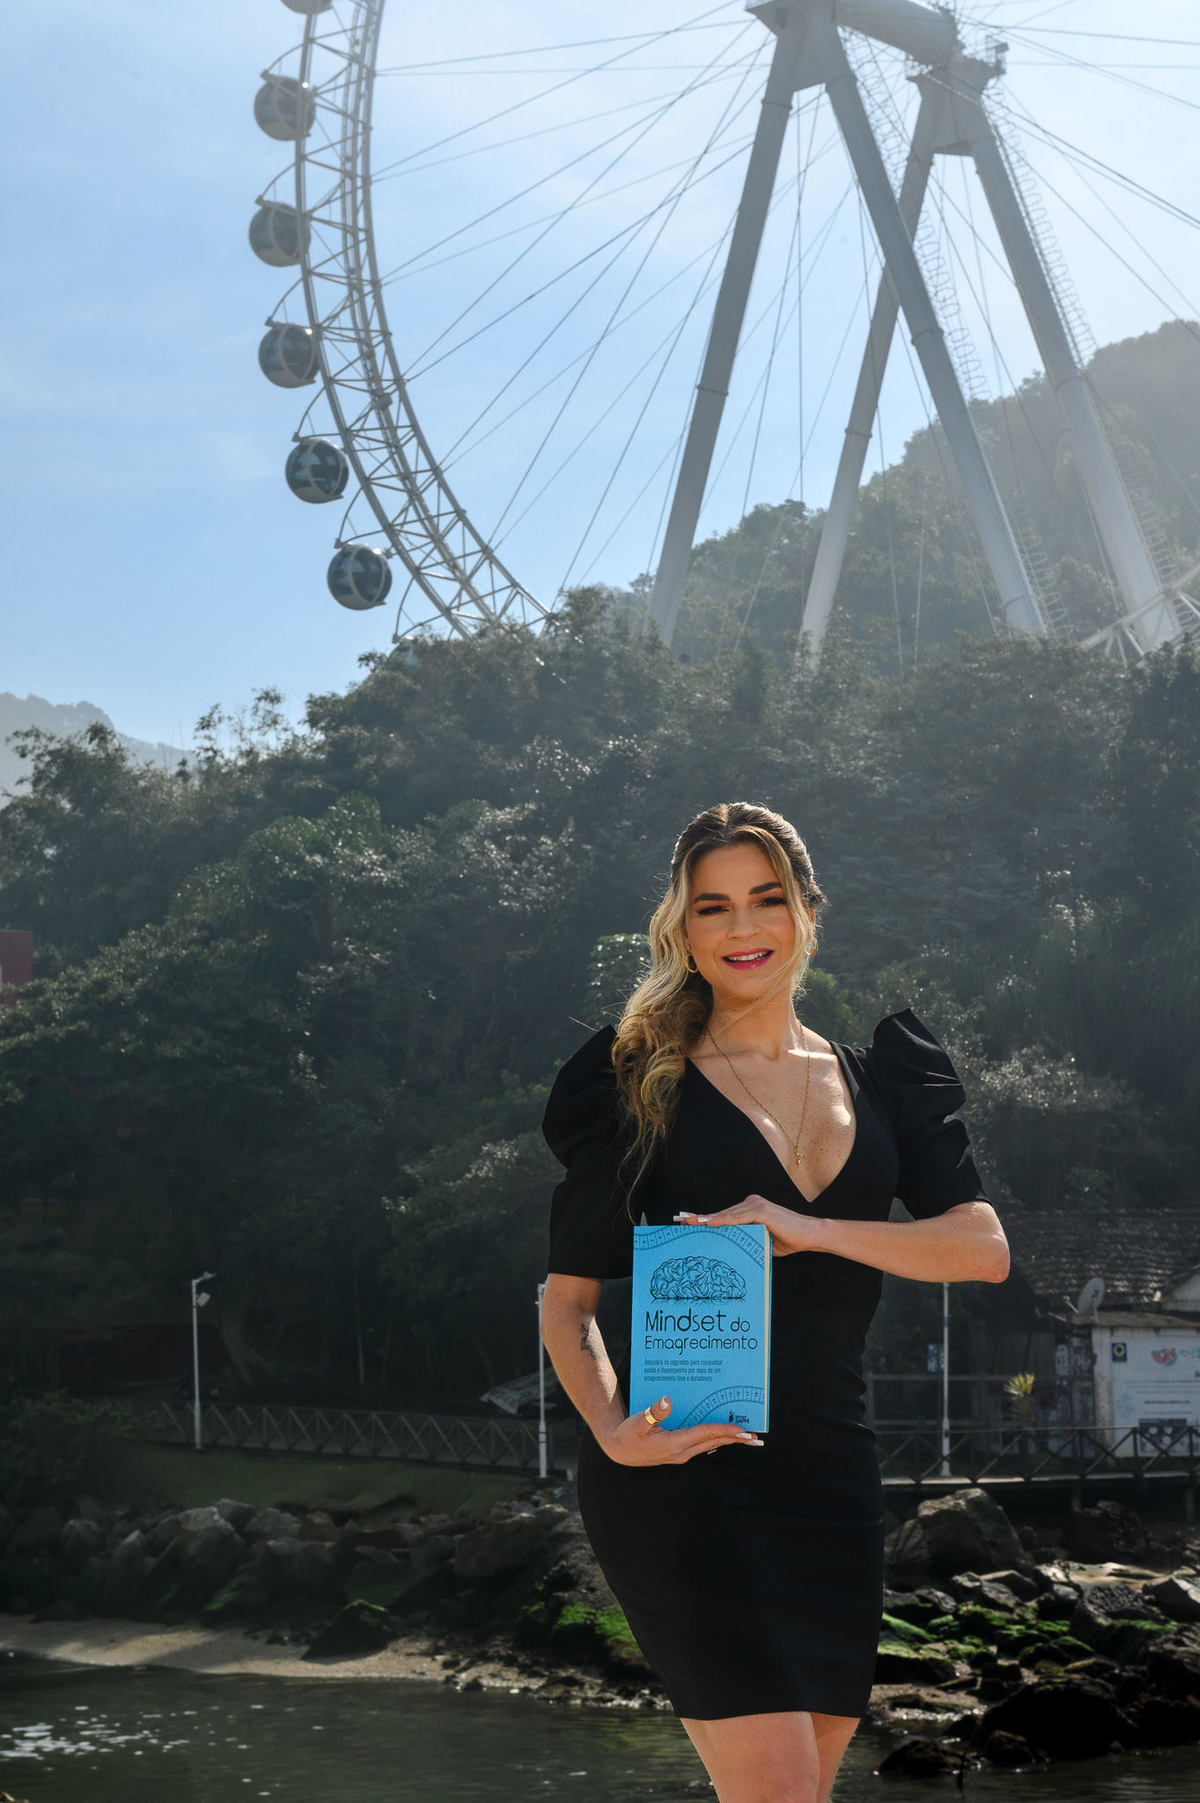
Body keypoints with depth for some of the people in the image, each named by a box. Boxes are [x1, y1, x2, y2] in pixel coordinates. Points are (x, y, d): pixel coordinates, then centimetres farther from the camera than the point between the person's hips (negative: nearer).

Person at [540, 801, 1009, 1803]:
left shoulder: (878, 1081, 15)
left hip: (830, 1482, 5)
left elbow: (985, 1246, 1)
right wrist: (613, 1427, -17)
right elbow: (568, 1300, 3)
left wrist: (813, 1230, -14)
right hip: (684, 1480, -5)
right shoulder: (643, 1087, 3)